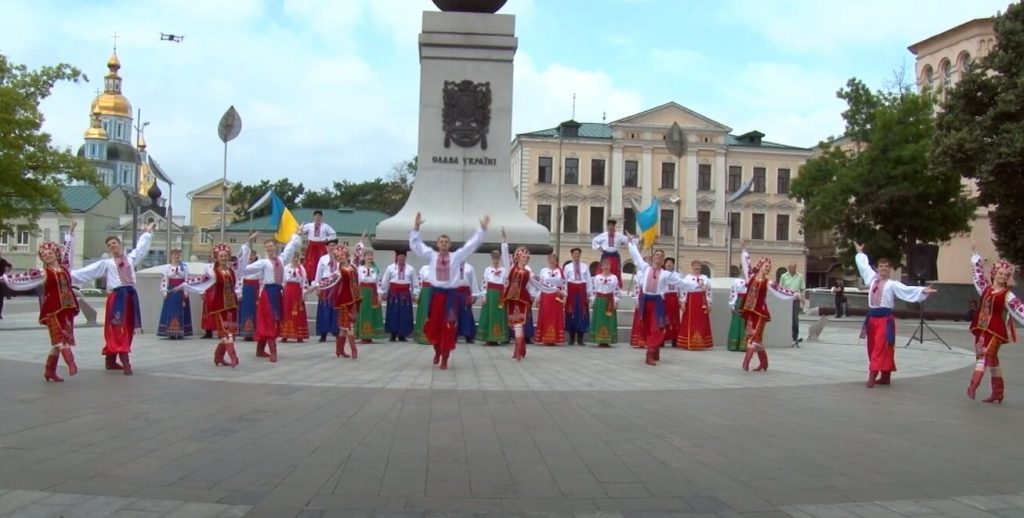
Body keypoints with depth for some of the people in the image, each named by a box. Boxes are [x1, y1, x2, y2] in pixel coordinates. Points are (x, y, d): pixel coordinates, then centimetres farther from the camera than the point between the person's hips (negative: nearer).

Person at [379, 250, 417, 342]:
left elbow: (414, 283, 7)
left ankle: (402, 335, 11)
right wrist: (383, 293, 5)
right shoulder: (390, 268, 3)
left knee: (404, 314, 2)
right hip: (393, 293, -1)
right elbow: (385, 282, 5)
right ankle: (393, 334, 8)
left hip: (405, 294, 1)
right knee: (393, 313, 0)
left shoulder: (410, 269, 4)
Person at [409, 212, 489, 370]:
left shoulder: (457, 256, 6)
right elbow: (415, 244, 5)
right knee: (433, 325, 6)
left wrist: (482, 229, 2)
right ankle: (437, 350, 34)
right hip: (435, 293, 1)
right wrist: (416, 228, -6)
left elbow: (472, 244, 7)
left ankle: (444, 360, 9)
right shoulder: (431, 255, 7)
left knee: (448, 327, -1)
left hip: (450, 294, -1)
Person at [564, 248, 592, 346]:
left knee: (582, 313, 0)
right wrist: (564, 294, -4)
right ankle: (571, 338, 8)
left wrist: (589, 294, 1)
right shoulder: (567, 267, 7)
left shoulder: (585, 267, 9)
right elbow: (564, 281, 3)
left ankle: (580, 339, 6)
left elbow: (589, 280, 6)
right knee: (571, 314, 0)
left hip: (582, 291, 1)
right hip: (571, 291, -1)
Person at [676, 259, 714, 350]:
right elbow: (683, 290, -3)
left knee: (702, 324, 3)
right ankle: (689, 344, 4)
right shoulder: (687, 277, 3)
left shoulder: (705, 278, 11)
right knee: (690, 323, -1)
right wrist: (683, 303, -9)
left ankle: (700, 344, 9)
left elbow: (708, 292, 9)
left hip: (702, 302, 2)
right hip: (691, 302, -2)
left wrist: (709, 304, 4)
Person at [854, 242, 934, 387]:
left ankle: (872, 377, -14)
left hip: (885, 319, -6)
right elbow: (864, 266, 26)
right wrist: (860, 253, 36)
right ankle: (885, 377, 21)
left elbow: (907, 290, -15)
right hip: (872, 317, 6)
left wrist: (923, 291, -29)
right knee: (874, 348, 10)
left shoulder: (892, 284, -2)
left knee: (881, 348, -10)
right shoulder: (872, 279, 11)